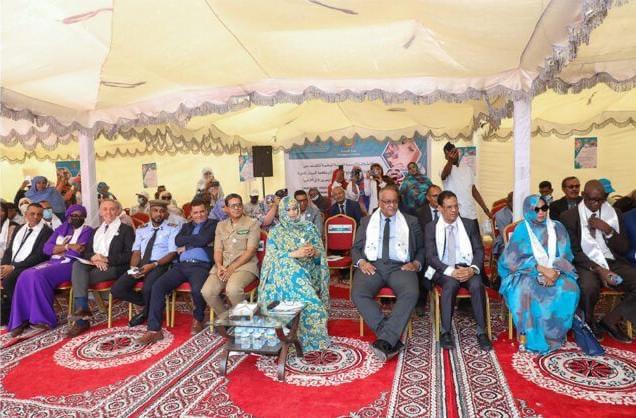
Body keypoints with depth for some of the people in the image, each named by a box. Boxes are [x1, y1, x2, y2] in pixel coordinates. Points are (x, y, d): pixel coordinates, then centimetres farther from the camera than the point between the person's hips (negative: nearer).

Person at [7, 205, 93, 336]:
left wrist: (57, 249, 0)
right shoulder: (61, 229, 19)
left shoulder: (87, 230, 1)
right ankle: (23, 318, -16)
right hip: (53, 262, 6)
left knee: (39, 276, -29)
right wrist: (68, 247, -8)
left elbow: (76, 252, -13)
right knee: (26, 275, -20)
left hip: (70, 264, -6)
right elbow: (46, 248, 5)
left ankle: (43, 318, -19)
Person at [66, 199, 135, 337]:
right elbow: (87, 252, 18)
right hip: (94, 265, 5)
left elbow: (129, 255, -4)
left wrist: (106, 259, -13)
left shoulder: (126, 229, 6)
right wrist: (93, 258, -6)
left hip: (114, 267, -5)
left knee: (78, 278, -24)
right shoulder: (97, 230, 26)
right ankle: (82, 310, -33)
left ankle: (81, 320, -22)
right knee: (78, 265, -27)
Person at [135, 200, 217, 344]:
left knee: (197, 290, -34)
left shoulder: (213, 224, 10)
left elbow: (203, 240, -8)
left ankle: (198, 319, 0)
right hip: (181, 265, 5)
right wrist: (196, 240, 0)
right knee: (157, 286, -18)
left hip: (201, 266, -5)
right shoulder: (186, 226, 26)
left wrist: (186, 245, 6)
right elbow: (178, 241, 6)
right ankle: (154, 330, -13)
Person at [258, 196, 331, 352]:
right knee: (295, 278, -36)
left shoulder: (309, 227, 15)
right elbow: (272, 256, -5)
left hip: (308, 270, 2)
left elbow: (321, 253, 10)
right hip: (284, 272, -1)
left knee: (297, 278, -34)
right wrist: (294, 254, -17)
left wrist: (313, 252, -15)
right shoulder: (275, 232, 10)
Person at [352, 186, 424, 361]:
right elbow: (355, 248, 17)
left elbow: (421, 248, 17)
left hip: (400, 266, 0)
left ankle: (385, 340, -33)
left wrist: (417, 263, -3)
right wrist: (361, 262, -4)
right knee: (358, 294, -30)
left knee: (411, 293, -34)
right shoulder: (367, 221, 19)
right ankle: (392, 339, -25)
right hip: (372, 265, 1)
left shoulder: (411, 221, 18)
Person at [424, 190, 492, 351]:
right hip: (443, 270, -2)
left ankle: (482, 332, -18)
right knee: (451, 283, -35)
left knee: (477, 284, -31)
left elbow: (479, 250, 4)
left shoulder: (469, 224, 8)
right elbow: (431, 256, -5)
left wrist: (473, 269, -17)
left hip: (466, 267, 2)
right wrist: (451, 271, -21)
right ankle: (445, 332, -23)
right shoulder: (431, 227, 2)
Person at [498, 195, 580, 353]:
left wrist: (555, 271, -17)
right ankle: (535, 338, -23)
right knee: (524, 291, -35)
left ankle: (556, 334, -12)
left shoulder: (557, 227, 7)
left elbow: (565, 256, 3)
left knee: (570, 289, -29)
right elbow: (514, 259, -10)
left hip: (555, 272, 3)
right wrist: (542, 269, -21)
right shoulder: (522, 230, -2)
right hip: (528, 273, -2)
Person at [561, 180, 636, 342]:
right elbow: (573, 250, -6)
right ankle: (589, 322, -2)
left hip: (613, 262, 5)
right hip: (585, 264, -4)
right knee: (589, 286, -36)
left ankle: (610, 320, -1)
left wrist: (608, 231, -9)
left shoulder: (615, 213, 11)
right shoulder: (569, 216, -2)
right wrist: (598, 269, -19)